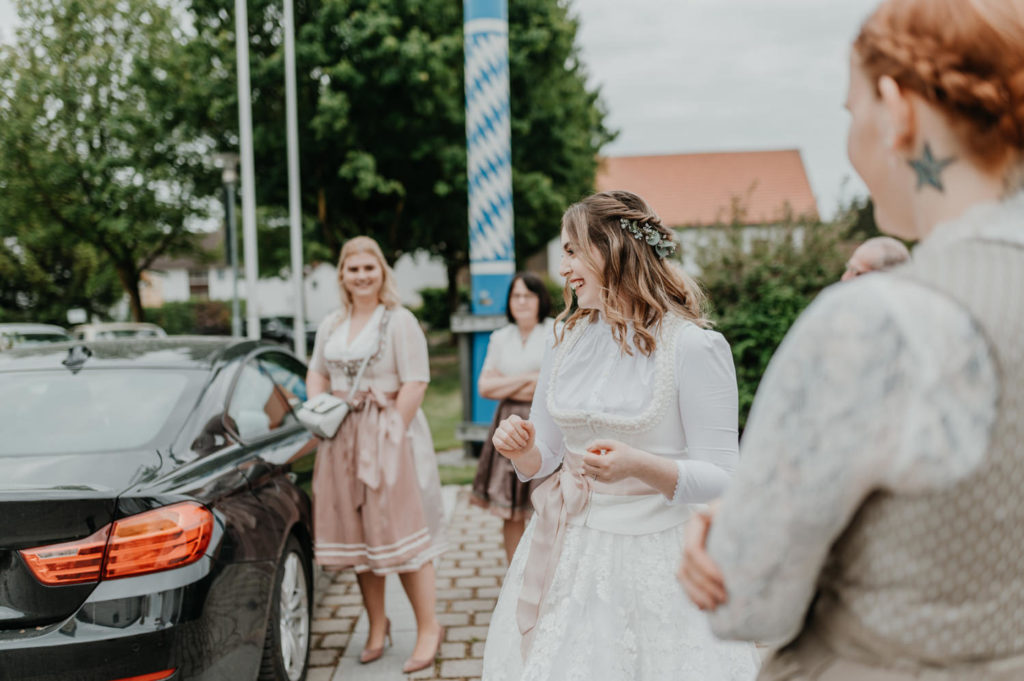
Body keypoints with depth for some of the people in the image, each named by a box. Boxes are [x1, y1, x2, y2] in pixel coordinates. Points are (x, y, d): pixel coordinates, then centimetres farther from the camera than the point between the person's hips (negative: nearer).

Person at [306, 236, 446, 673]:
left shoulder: (399, 321, -8)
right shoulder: (331, 325, 12)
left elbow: (415, 384, -14)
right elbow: (317, 374, 22)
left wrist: (390, 435, -18)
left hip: (389, 433, -6)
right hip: (343, 440, 6)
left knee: (402, 533, -3)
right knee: (357, 534, 10)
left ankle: (428, 628, 10)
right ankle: (377, 625, 25)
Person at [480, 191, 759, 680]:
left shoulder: (693, 346, -13)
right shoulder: (567, 341, 6)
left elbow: (722, 479, -13)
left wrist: (639, 465, -28)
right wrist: (521, 448, -10)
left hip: (651, 555, -5)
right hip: (567, 549, 5)